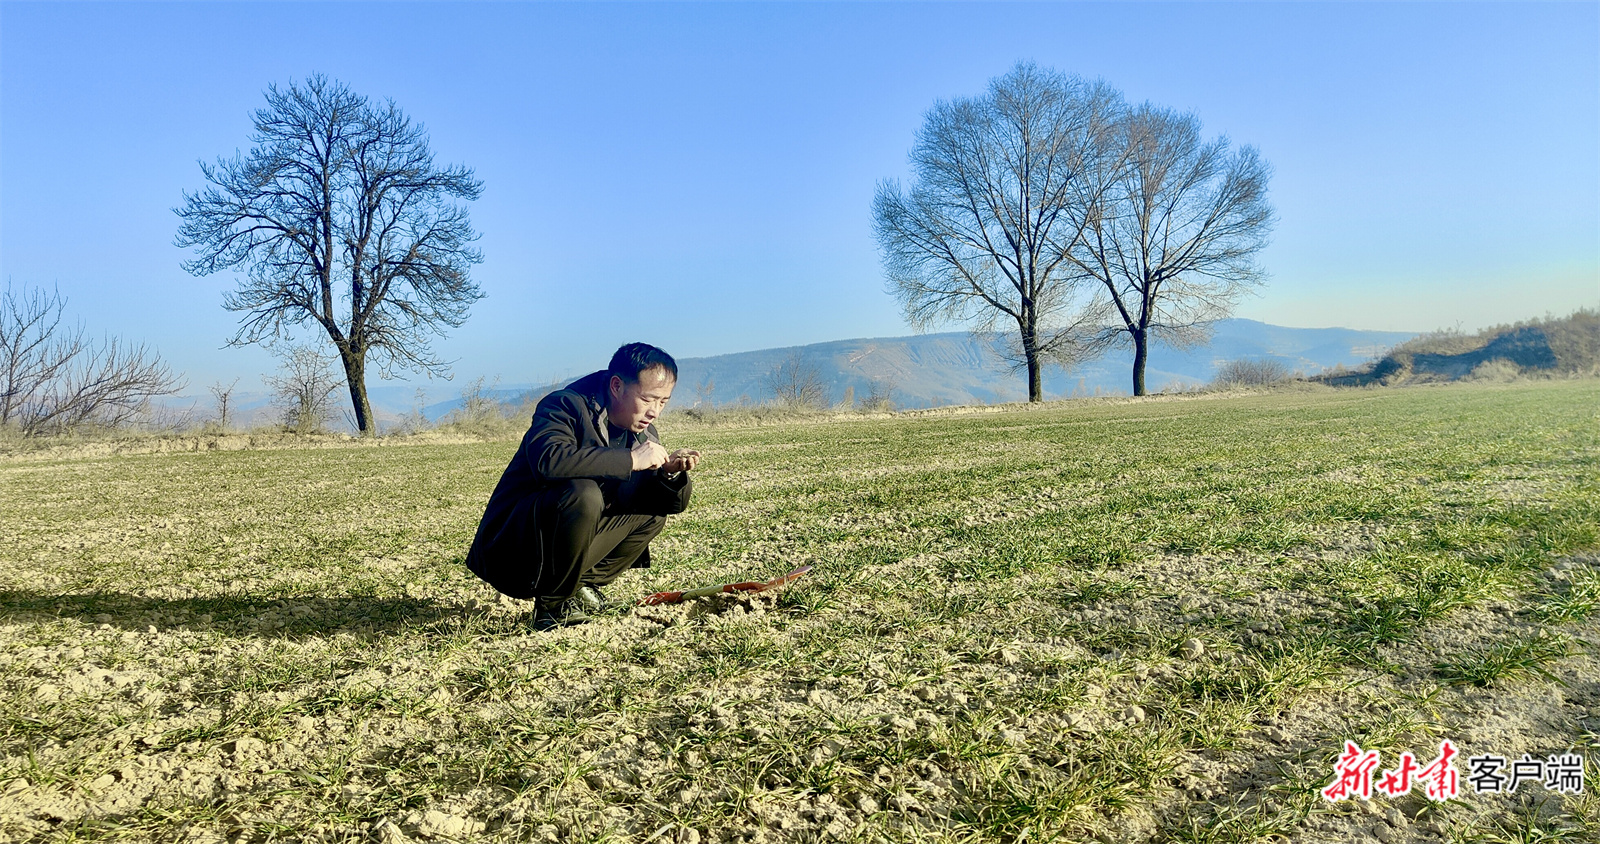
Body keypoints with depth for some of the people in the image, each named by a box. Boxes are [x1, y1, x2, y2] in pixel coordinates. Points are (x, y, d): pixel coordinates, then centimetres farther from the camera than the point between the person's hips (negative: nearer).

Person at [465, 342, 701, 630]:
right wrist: (630, 460, -33)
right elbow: (548, 459, -39)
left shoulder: (643, 433, 4)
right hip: (510, 553, -7)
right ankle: (553, 605, -15)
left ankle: (582, 585, 1)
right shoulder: (566, 406, -17)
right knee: (583, 493, -32)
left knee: (652, 514, 4)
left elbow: (671, 504, 7)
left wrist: (671, 473, -16)